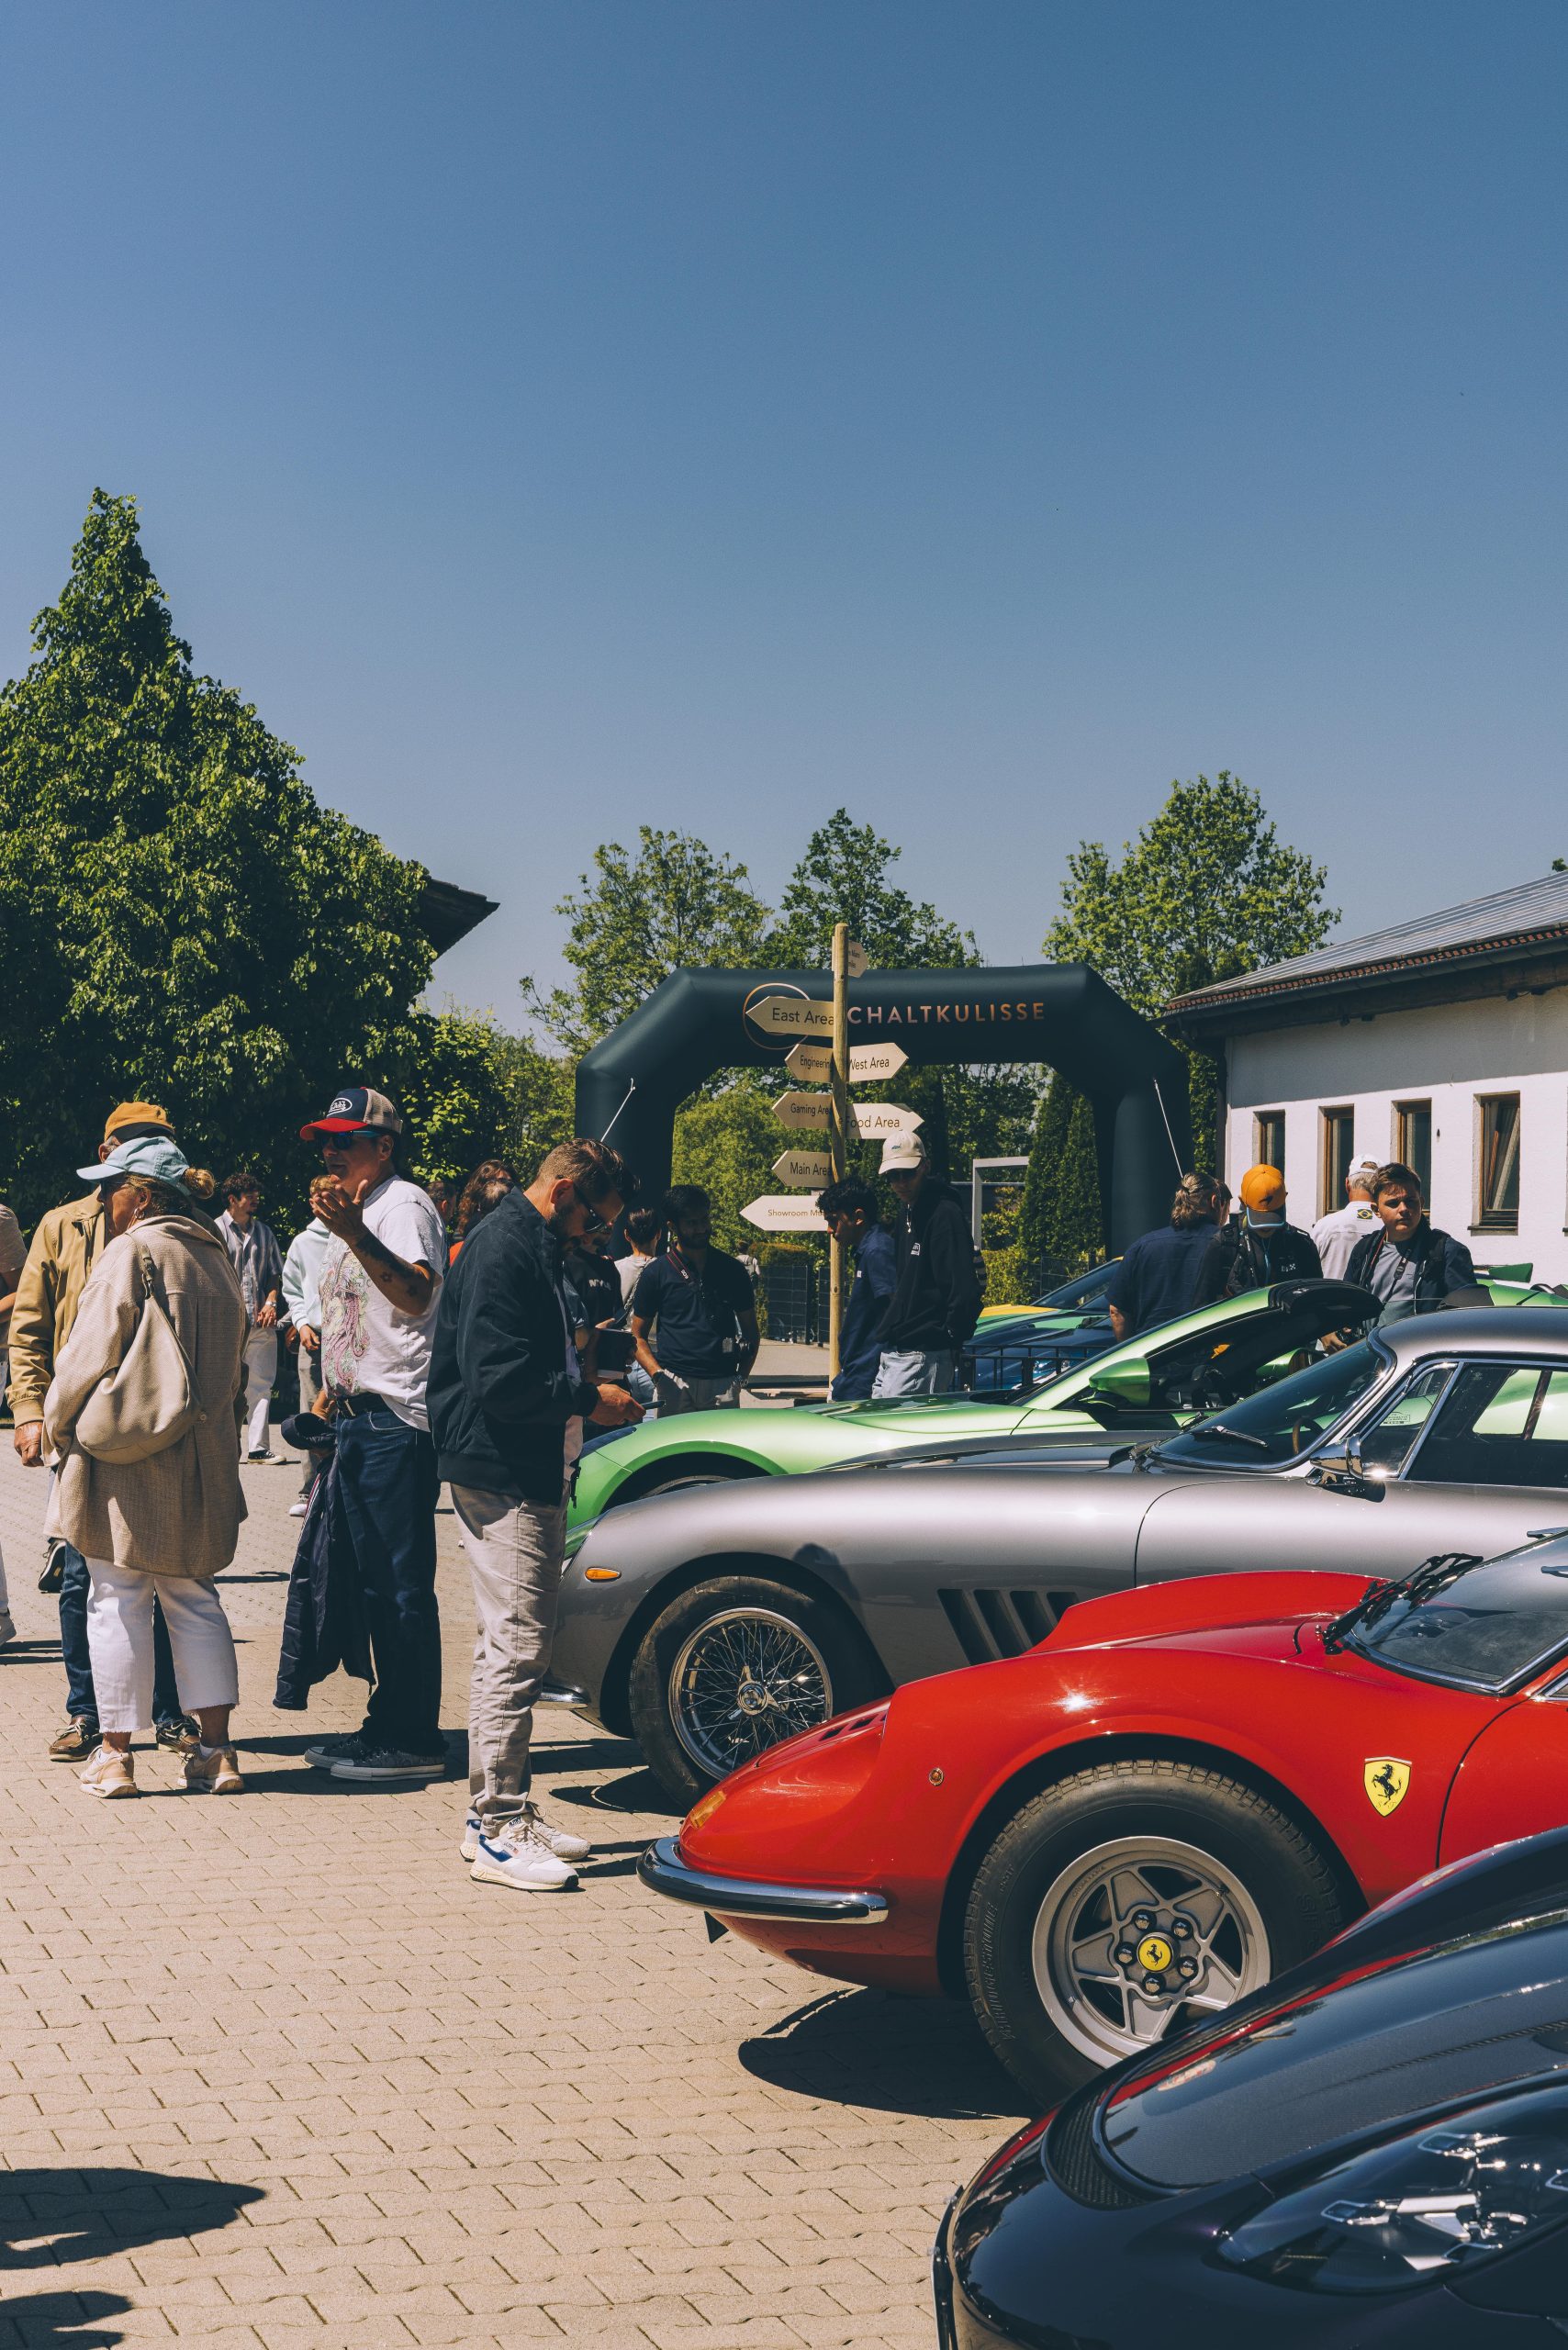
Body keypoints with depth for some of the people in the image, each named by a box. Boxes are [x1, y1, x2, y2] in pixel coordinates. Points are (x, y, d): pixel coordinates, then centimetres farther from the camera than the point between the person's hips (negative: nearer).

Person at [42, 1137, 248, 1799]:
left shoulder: (130, 1252, -12)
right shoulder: (216, 1257, 11)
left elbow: (93, 1352, -14)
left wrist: (57, 1421, 0)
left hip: (125, 1454, -6)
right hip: (202, 1463, 7)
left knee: (117, 1601, 3)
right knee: (193, 1599, 13)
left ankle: (114, 1752, 8)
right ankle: (215, 1748, 13)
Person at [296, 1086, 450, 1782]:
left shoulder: (404, 1205, -10)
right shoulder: (353, 1211, 19)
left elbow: (416, 1294, -29)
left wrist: (354, 1234, -40)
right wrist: (332, 1390, 25)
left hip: (397, 1421, -10)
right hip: (357, 1418, 10)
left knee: (405, 1583, -7)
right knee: (376, 1584, 14)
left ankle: (415, 1739, -4)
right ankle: (386, 1725, 22)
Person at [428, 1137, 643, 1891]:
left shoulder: (533, 1247, 18)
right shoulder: (503, 1248, -16)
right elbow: (497, 1380, -23)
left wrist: (588, 1384, 9)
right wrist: (588, 1399, -15)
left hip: (530, 1475, 11)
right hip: (503, 1478, -11)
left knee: (512, 1645, 15)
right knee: (517, 1645, -9)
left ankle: (499, 1810, 23)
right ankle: (497, 1829, -5)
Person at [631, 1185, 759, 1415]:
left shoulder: (731, 1270, 12)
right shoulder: (656, 1273, 7)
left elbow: (751, 1333, 18)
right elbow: (638, 1336, 9)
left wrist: (740, 1376, 4)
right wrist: (658, 1375, -7)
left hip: (723, 1385, 1)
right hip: (674, 1385, -1)